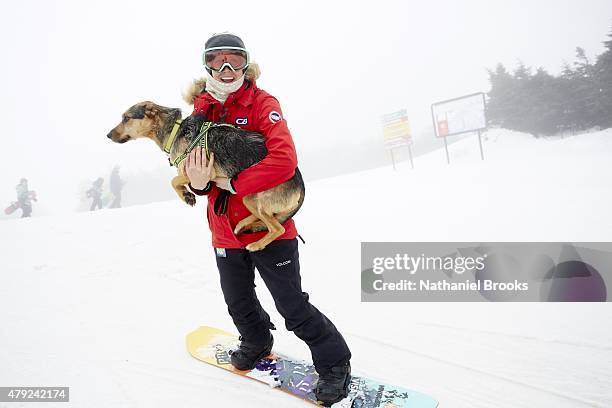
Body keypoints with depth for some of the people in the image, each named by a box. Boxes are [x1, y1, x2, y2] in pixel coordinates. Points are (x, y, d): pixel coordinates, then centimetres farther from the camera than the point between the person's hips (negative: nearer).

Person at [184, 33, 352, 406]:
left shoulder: (262, 103, -11)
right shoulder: (200, 110, 5)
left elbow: (284, 161, -26)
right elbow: (192, 165, 5)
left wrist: (230, 182, -21)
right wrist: (197, 182, -20)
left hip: (269, 224, -5)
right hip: (225, 230, 6)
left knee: (293, 307, -1)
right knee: (239, 304, 22)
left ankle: (335, 363, 21)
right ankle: (257, 344, 52)